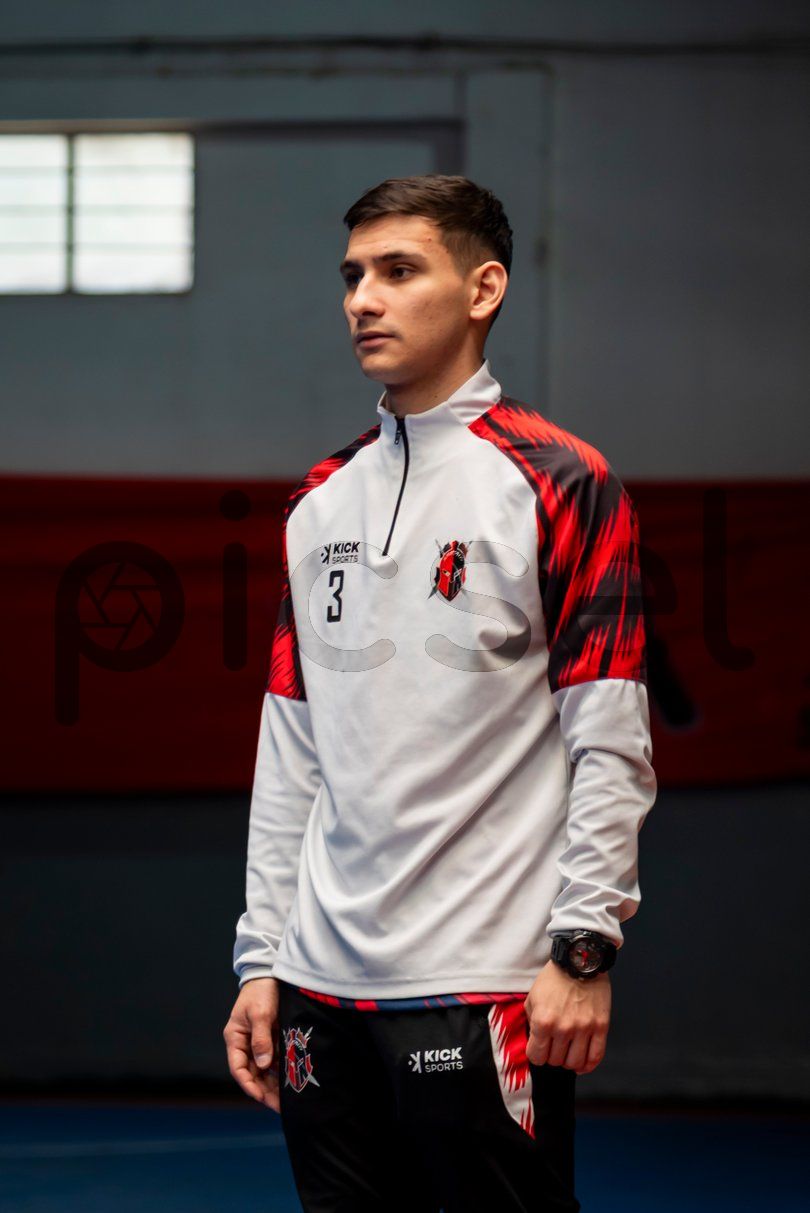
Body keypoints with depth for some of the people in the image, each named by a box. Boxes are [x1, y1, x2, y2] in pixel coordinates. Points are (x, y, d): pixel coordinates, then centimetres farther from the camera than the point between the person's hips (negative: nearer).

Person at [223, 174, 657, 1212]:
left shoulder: (560, 484, -4)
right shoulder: (319, 504, 14)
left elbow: (611, 747, -8)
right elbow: (291, 750, 16)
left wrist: (582, 949, -14)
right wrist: (262, 959, 12)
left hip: (485, 992, -6)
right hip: (324, 993, 6)